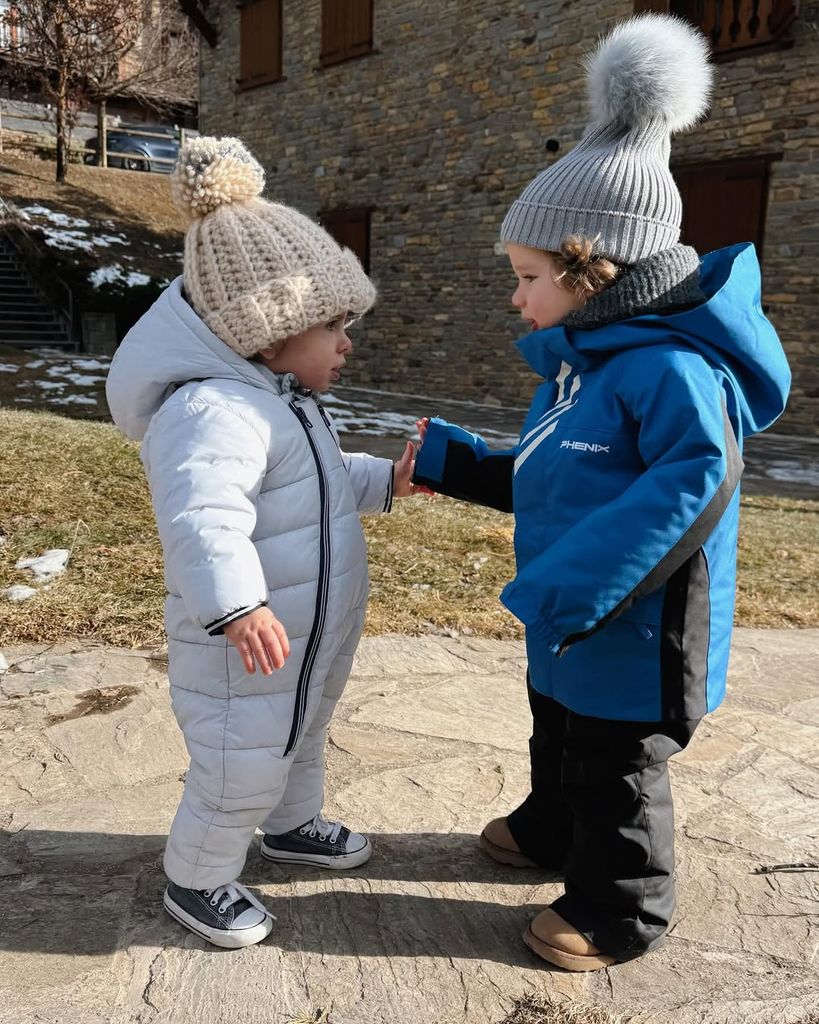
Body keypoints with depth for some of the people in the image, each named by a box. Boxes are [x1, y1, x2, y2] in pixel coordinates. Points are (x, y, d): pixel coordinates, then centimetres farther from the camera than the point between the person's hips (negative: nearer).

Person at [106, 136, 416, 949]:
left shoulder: (281, 396, 9)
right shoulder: (215, 409, -29)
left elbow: (324, 482, 23)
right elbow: (203, 517, -46)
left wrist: (387, 480, 12)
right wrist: (237, 605, -59)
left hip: (311, 635, 11)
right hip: (248, 650, -10)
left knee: (299, 740, 29)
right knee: (239, 775, 7)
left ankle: (292, 826, 55)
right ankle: (195, 883, 33)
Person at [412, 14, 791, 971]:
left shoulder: (669, 366, -26)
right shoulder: (574, 363, 5)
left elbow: (695, 481, -37)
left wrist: (570, 585, -38)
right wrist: (447, 460, 6)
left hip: (634, 641, -9)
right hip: (569, 630, 9)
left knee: (616, 779, 12)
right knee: (558, 742, 30)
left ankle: (616, 912, 36)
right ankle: (550, 831, 56)